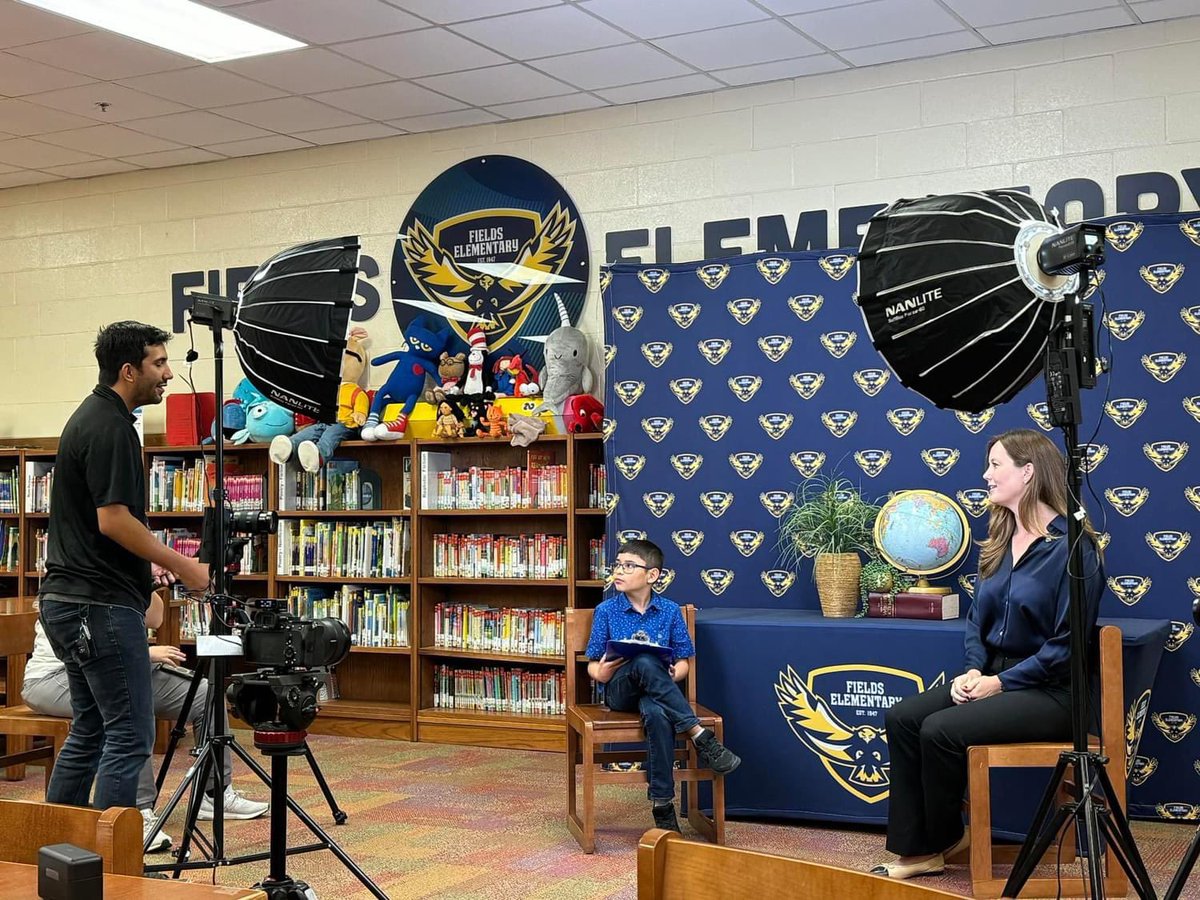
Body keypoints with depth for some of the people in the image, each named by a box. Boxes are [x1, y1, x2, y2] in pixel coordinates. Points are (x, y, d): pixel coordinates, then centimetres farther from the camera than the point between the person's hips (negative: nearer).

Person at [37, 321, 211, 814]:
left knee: (89, 733, 15)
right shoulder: (110, 428, -16)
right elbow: (113, 520, -22)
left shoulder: (92, 417, 15)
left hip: (67, 600, 10)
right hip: (101, 605, -10)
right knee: (129, 735, -5)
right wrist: (183, 566, -14)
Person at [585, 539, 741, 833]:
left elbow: (683, 661, 10)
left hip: (657, 691, 1)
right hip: (619, 690, -1)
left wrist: (674, 673, -14)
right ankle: (700, 737, -38)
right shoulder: (606, 610, 7)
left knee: (657, 713, -40)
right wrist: (601, 673, -18)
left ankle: (663, 806, -34)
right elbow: (593, 665, 7)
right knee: (644, 663, -38)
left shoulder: (670, 611, 8)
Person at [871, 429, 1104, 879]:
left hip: (1050, 690, -8)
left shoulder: (1071, 547, -15)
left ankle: (945, 840, 2)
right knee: (902, 718, -11)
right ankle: (918, 848, -8)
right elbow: (978, 616, 15)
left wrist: (1000, 682, -17)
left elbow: (1067, 646, -17)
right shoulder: (1001, 539, 11)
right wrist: (974, 669, -3)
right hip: (995, 675, 8)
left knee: (941, 731, -24)